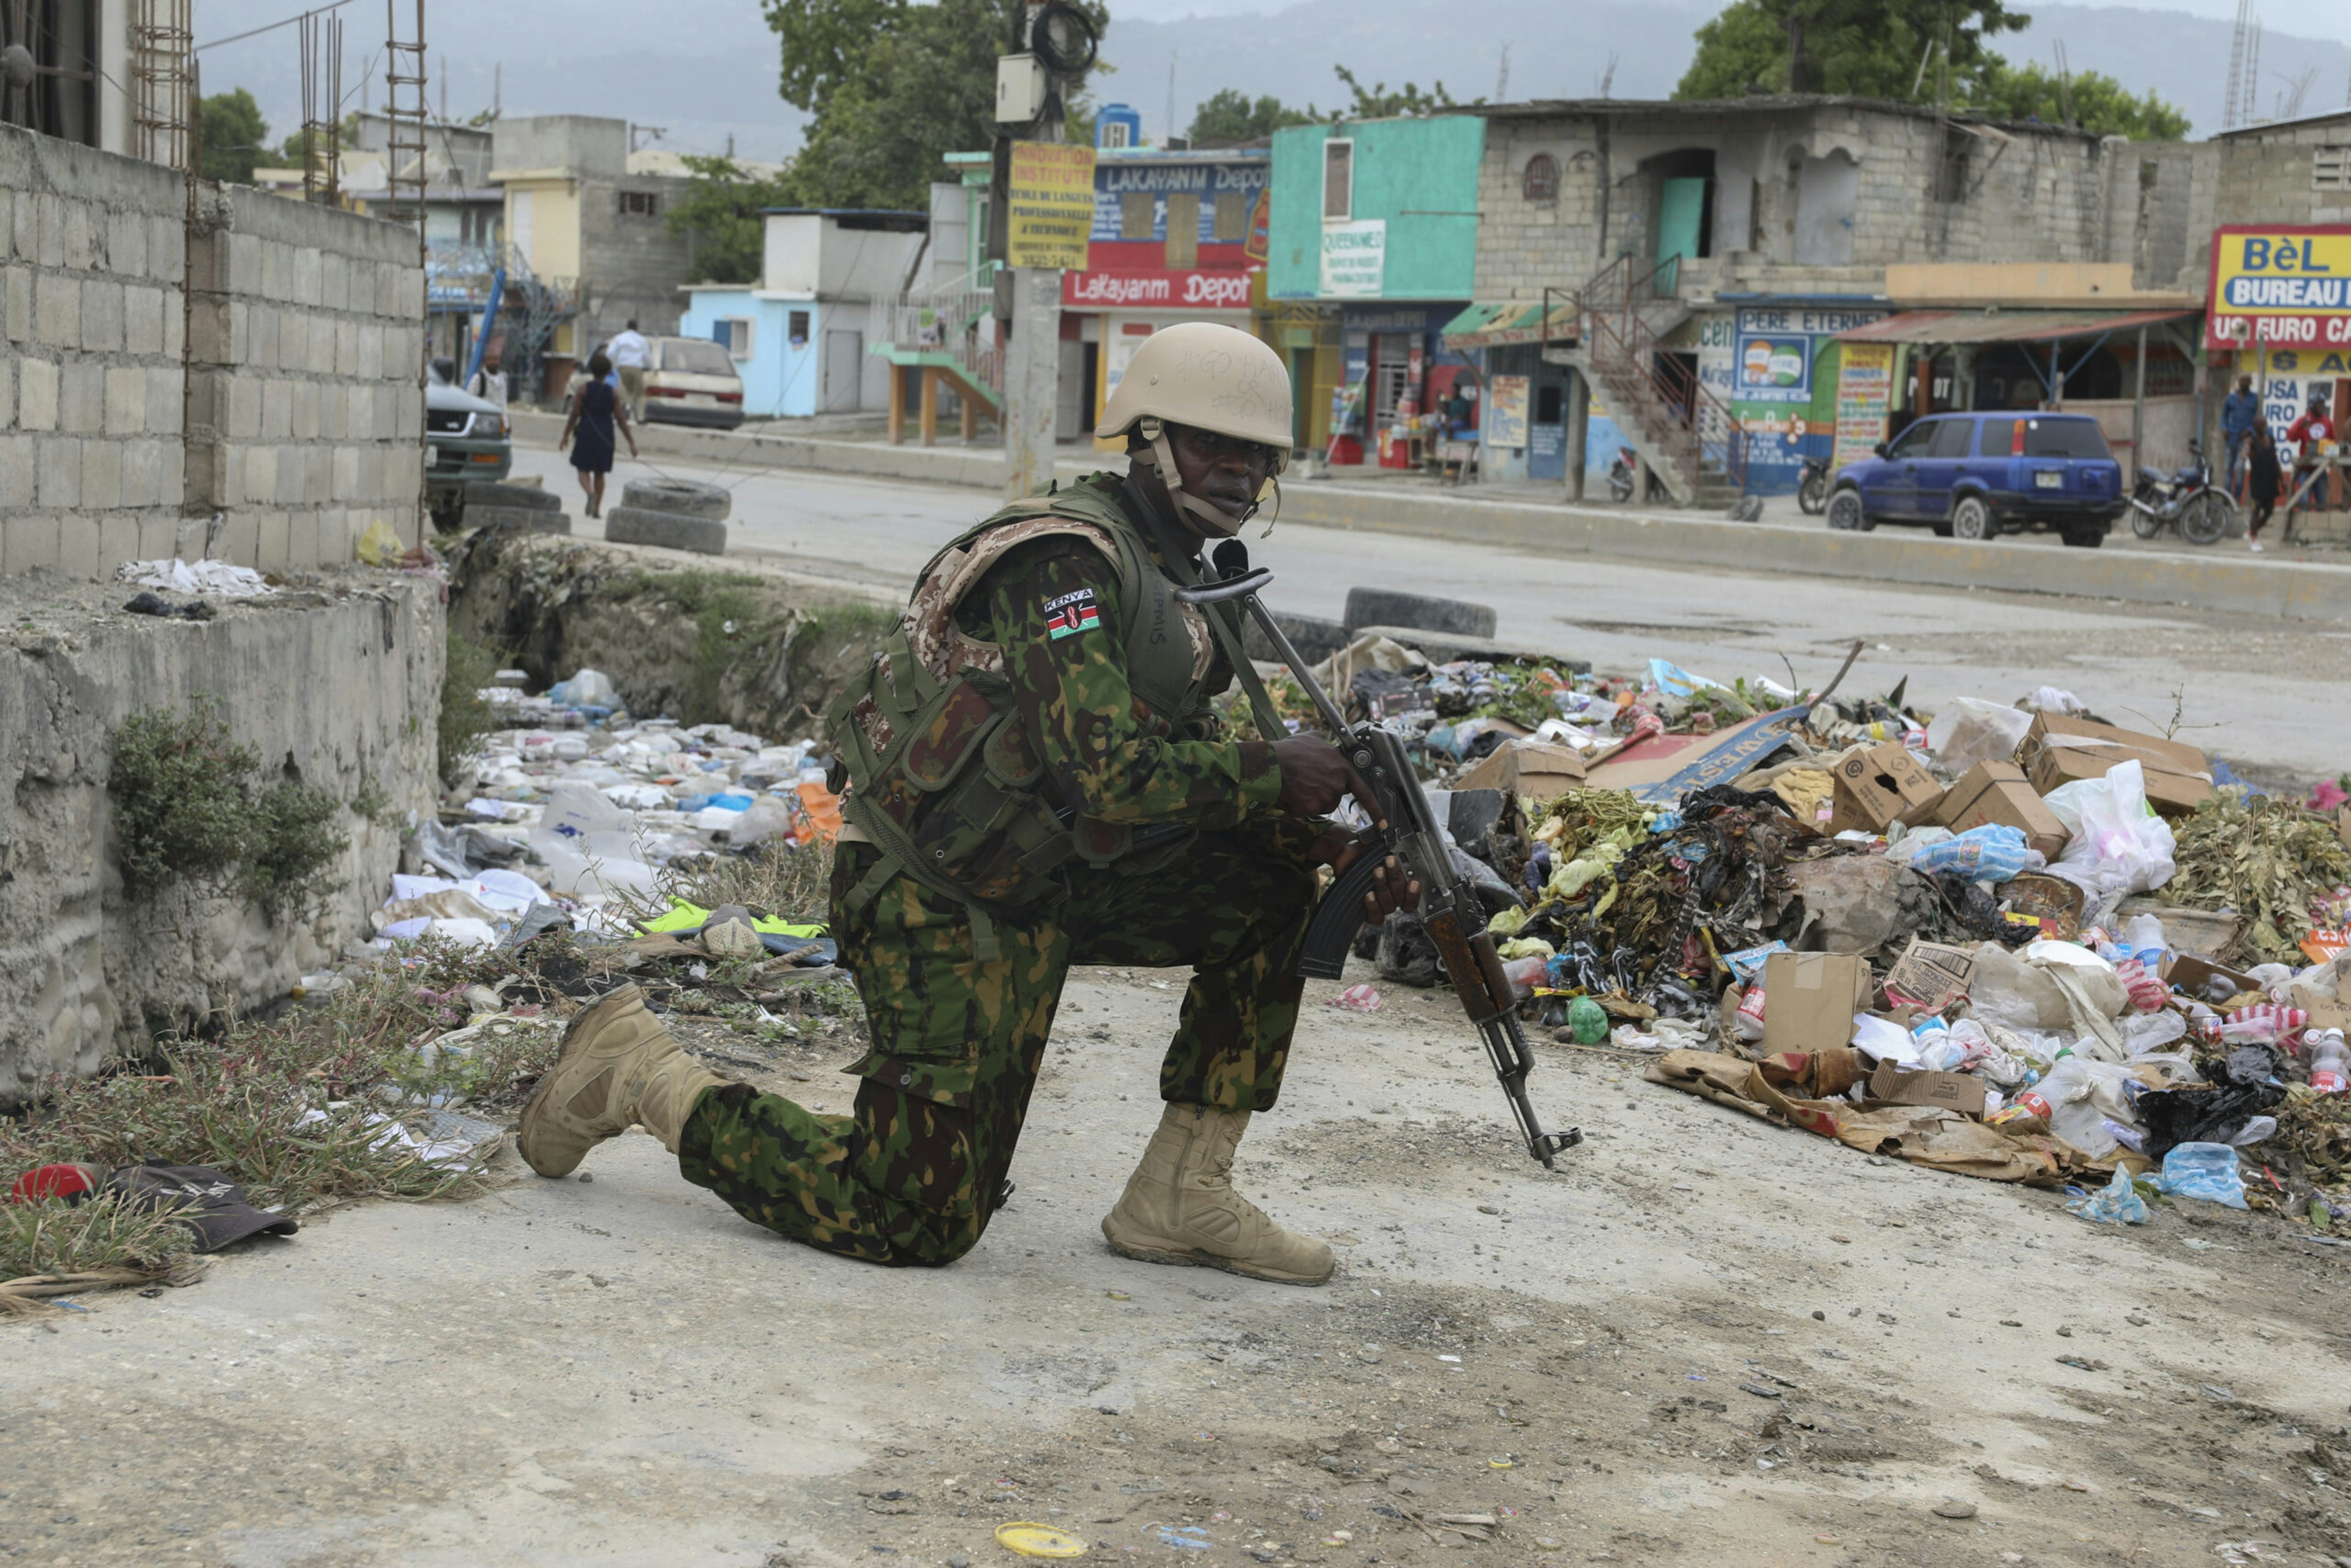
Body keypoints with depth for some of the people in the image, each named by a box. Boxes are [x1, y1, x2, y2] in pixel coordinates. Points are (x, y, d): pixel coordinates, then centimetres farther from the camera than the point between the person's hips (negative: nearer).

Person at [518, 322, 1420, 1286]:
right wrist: (1271, 773, -18)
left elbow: (1187, 766, 16)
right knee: (918, 1224, -8)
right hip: (942, 904, -10)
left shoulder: (1162, 572, 13)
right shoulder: (1067, 562, -18)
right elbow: (1109, 776, -28)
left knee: (1271, 892, 1)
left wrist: (1335, 852, 2)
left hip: (1038, 881, 10)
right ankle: (643, 1076, 9)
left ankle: (1178, 1198, 5)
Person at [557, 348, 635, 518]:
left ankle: (591, 493, -26)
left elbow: (574, 415, -5)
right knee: (599, 473, 12)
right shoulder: (613, 394, 0)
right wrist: (631, 442, 3)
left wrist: (566, 436, 3)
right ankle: (597, 509, 12)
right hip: (605, 438, 2)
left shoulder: (584, 390, -5)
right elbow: (621, 420, -2)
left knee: (584, 469, 4)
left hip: (586, 435, -2)